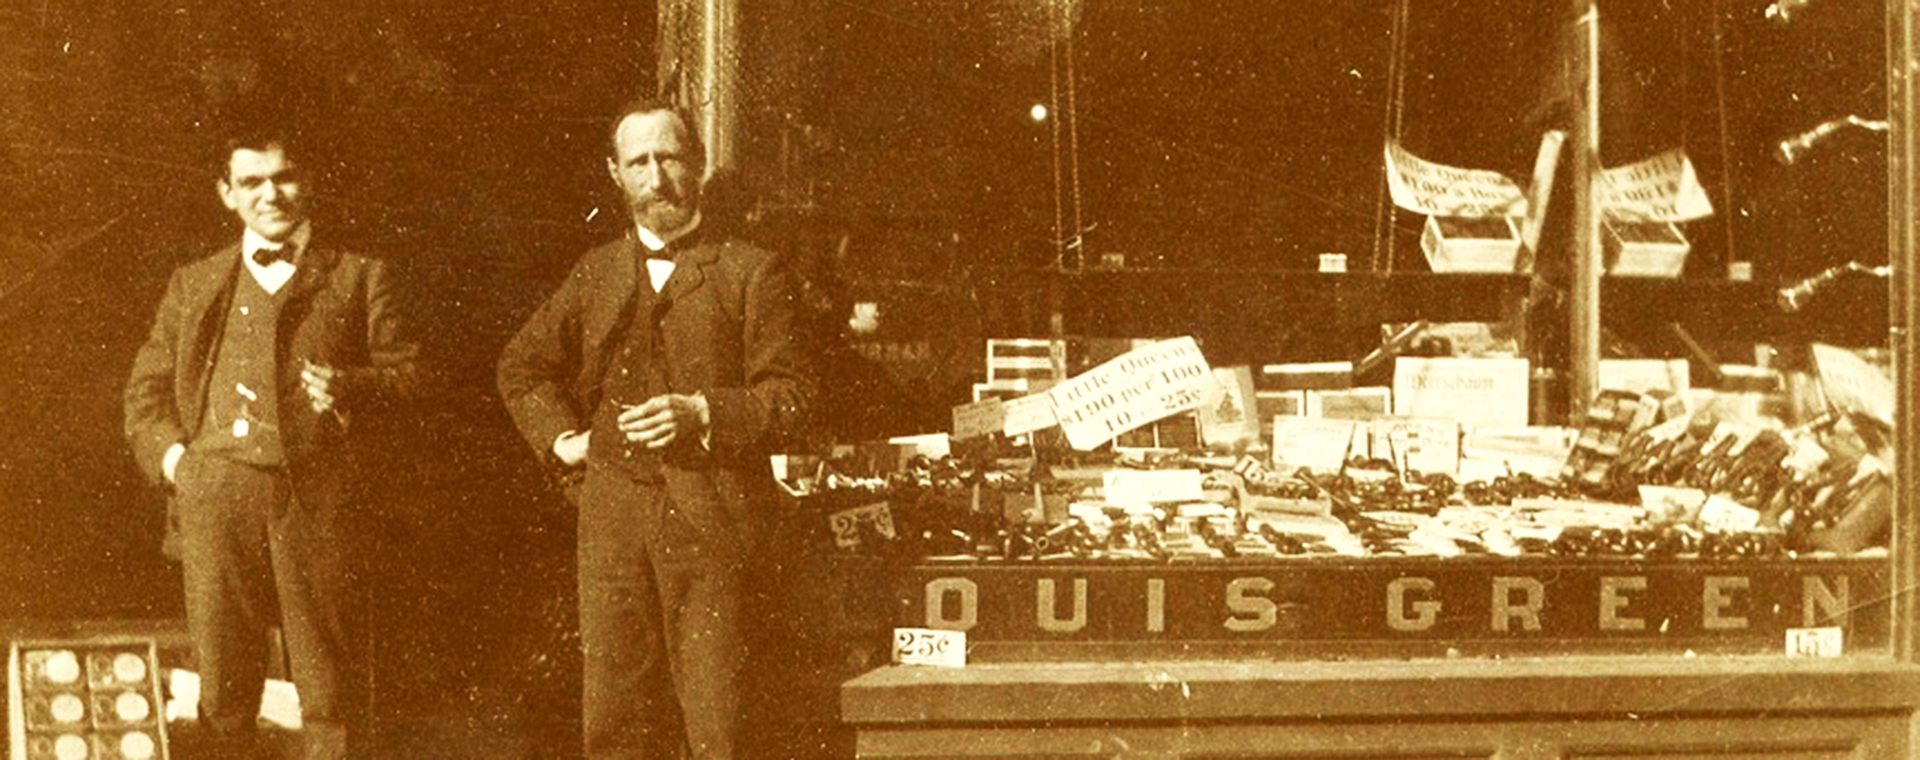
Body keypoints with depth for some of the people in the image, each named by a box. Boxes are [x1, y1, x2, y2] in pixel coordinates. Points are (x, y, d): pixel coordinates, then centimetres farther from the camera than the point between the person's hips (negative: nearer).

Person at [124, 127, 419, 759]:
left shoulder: (358, 276, 14)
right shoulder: (194, 285, 20)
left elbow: (404, 370, 10)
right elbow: (147, 385, 21)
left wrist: (349, 386, -10)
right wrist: (168, 451, 3)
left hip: (313, 493, -2)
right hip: (214, 489, 2)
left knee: (326, 675, -2)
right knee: (220, 672, 2)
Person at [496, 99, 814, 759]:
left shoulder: (753, 272, 3)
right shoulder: (596, 272, 16)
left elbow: (791, 395, -2)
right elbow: (521, 366, 27)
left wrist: (702, 415, -16)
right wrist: (561, 438, 13)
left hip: (710, 514, -4)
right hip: (611, 512, 4)